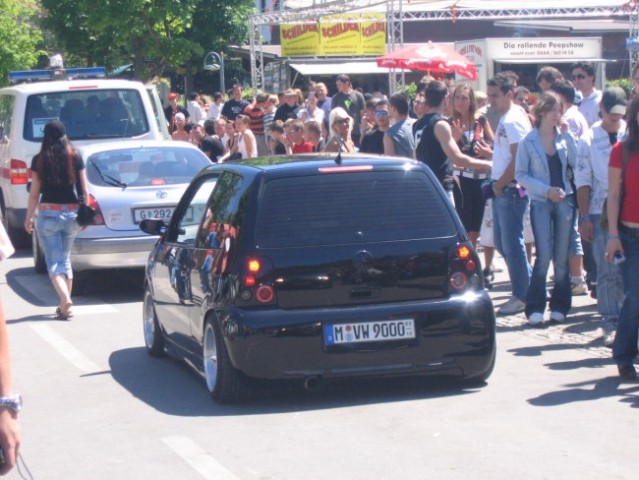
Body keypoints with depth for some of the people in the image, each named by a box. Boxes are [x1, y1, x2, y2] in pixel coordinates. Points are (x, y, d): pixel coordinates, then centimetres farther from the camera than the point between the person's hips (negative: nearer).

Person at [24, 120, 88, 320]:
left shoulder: (39, 160, -6)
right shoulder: (75, 157, 0)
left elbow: (34, 193, -3)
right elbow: (84, 189, 2)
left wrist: (28, 217, 7)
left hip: (48, 213, -3)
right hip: (71, 212, 3)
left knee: (54, 260, 0)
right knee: (65, 258, 17)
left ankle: (65, 299, -22)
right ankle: (65, 306, 18)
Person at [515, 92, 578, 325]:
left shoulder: (566, 138, 6)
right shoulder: (528, 142, -2)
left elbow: (578, 166, 6)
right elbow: (521, 175, -2)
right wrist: (547, 190, -10)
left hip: (565, 200, 3)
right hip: (540, 202, -3)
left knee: (562, 256, 4)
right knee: (544, 255, -11)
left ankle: (559, 306, 13)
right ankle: (535, 308, -4)